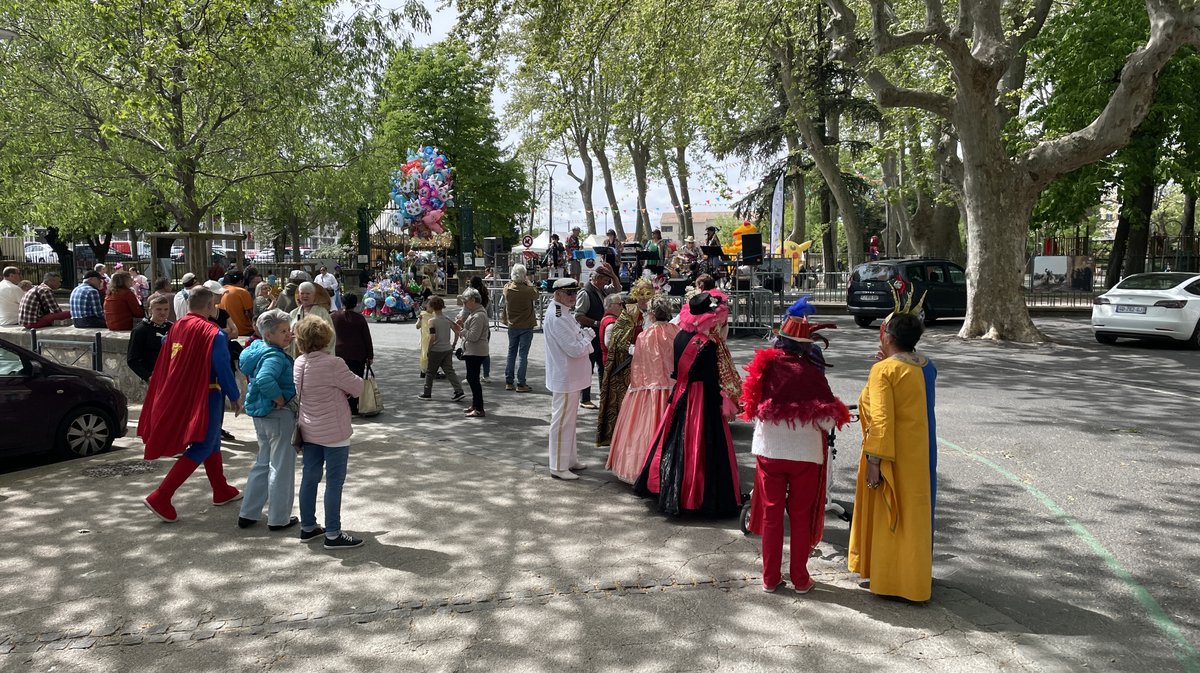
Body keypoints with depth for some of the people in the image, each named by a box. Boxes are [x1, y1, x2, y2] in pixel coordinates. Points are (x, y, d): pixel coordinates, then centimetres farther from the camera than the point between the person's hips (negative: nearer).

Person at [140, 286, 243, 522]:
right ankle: (160, 498, -6)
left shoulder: (176, 327, 2)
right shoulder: (213, 334, -18)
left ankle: (222, 491, 33)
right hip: (205, 397, -8)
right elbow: (223, 369, -16)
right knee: (201, 448, 0)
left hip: (178, 395, 8)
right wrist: (235, 397, -4)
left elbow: (164, 364, 10)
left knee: (212, 441, 21)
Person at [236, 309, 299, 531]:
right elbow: (264, 380, -40)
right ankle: (278, 519, 14)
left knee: (263, 463, 22)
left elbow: (243, 364, 26)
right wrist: (280, 399, -25)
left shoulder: (256, 347, 7)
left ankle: (248, 514, 27)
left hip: (260, 413, 10)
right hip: (279, 414, -10)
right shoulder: (275, 356, -23)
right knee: (281, 467, 4)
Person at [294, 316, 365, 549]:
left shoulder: (299, 363, 0)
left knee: (309, 478, 15)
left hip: (309, 431, 7)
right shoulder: (333, 364, -21)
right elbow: (357, 388, -12)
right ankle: (333, 535, 8)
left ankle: (308, 527, 27)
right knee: (334, 483, 1)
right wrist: (353, 380, 9)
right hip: (334, 434, -7)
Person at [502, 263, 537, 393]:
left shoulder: (507, 289, -8)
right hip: (526, 326, -4)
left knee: (511, 353, 15)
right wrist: (528, 282, 5)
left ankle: (509, 382, 18)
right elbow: (536, 294, 0)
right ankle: (521, 384, 0)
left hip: (512, 326, 4)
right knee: (523, 355, 0)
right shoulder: (527, 290, -20)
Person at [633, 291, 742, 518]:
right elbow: (711, 380, -16)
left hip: (679, 396, 7)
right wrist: (721, 402, -6)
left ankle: (670, 492, 29)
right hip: (702, 400, -7)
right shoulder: (707, 345, -19)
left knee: (676, 443, 17)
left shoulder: (680, 337, 1)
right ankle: (696, 496, 9)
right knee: (700, 447, 2)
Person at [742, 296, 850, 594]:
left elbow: (752, 405, 0)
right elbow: (828, 418, -13)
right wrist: (836, 414, 8)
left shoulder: (766, 365, -8)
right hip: (806, 453, -2)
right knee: (801, 516, 13)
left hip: (769, 450, 2)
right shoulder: (811, 372, -14)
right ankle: (800, 578, 21)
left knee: (771, 513, 13)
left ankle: (770, 577, 21)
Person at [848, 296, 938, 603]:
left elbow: (881, 420, -24)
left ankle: (893, 580, 13)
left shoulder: (884, 370, -19)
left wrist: (873, 462, -22)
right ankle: (917, 574, 31)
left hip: (895, 457, -8)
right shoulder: (927, 366, 3)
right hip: (922, 454, 8)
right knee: (915, 512, 18)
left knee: (891, 515, 4)